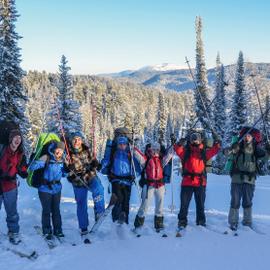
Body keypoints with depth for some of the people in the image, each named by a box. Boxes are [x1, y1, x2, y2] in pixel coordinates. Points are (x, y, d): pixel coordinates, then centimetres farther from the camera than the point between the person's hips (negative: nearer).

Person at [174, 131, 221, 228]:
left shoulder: (204, 152, 11)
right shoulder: (185, 151, 6)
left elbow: (214, 150, -1)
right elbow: (178, 150, -10)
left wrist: (217, 142, -15)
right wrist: (179, 144, -28)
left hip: (200, 182, 1)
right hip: (187, 181, -1)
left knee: (200, 204, 11)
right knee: (184, 203, 2)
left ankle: (201, 221, 22)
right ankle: (182, 221, 11)